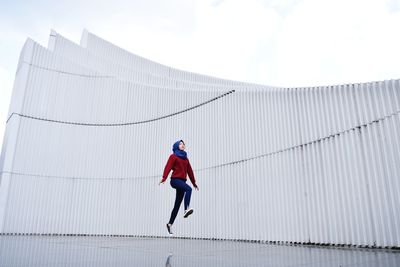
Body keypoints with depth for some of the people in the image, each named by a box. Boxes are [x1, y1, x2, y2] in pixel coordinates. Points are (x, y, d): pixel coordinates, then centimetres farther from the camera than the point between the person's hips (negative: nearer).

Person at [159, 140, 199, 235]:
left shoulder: (185, 158, 23)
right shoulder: (173, 156, 5)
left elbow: (189, 170, 22)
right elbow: (168, 167, -9)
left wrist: (194, 182, 20)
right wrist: (164, 178, -23)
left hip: (182, 181, 6)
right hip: (175, 180, -6)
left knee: (177, 204, 5)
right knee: (188, 189, -33)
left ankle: (170, 223, 13)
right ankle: (186, 210, -45)